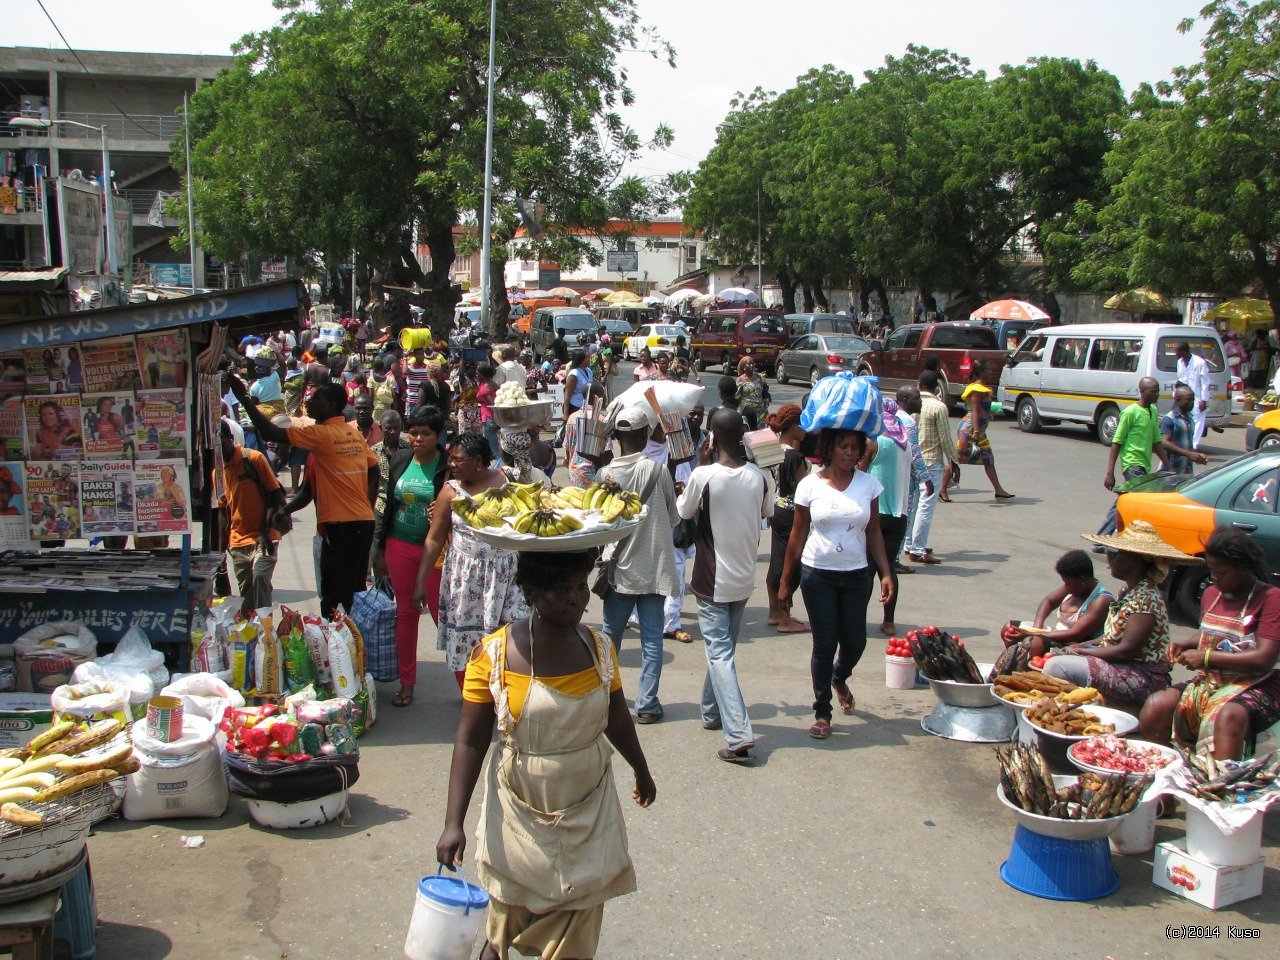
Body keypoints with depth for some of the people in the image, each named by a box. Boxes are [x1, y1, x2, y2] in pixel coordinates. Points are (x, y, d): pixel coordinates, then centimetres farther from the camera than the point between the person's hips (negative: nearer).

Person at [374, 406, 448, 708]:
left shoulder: (448, 466, -8)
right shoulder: (399, 461, 7)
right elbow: (389, 506, 13)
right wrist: (381, 550, 14)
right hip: (400, 546, 4)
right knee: (406, 613, 11)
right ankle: (407, 683, 22)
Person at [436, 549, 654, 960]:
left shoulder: (598, 647, -4)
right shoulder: (495, 653, -16)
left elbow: (616, 718, 11)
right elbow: (470, 741, -12)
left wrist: (641, 771, 24)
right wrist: (453, 822, -16)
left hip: (588, 811, 3)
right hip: (521, 809, -2)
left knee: (579, 912, 8)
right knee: (512, 903, 13)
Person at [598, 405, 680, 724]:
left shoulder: (605, 474, -8)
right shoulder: (658, 470, -12)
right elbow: (674, 517, -1)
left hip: (619, 568, 2)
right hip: (653, 567, -2)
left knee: (611, 634, 16)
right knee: (651, 639, 6)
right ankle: (647, 705, 7)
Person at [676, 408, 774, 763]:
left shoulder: (704, 476, -19)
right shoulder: (759, 477, -7)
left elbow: (683, 511, -1)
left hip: (712, 581, -5)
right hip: (744, 579, 5)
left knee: (720, 655, -3)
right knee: (723, 647, 22)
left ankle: (739, 735, -13)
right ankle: (713, 712, 37)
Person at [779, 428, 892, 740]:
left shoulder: (869, 484, 0)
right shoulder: (810, 485, -5)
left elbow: (874, 534, 6)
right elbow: (798, 535, 1)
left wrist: (886, 573, -2)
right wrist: (785, 580, 3)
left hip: (857, 575, 2)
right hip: (818, 575, -2)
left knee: (855, 642, 8)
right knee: (825, 644, -1)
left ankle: (839, 677, 43)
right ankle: (822, 712, 14)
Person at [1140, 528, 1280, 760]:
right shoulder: (1211, 594, 12)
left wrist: (1206, 657, -15)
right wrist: (1186, 644, 8)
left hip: (1254, 687, -6)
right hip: (1208, 682, 7)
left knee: (1228, 716, -39)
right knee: (1155, 706, -18)